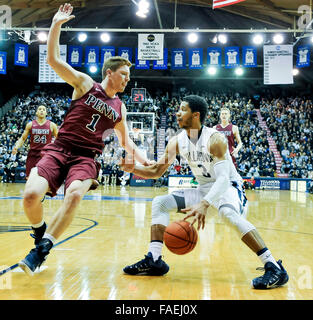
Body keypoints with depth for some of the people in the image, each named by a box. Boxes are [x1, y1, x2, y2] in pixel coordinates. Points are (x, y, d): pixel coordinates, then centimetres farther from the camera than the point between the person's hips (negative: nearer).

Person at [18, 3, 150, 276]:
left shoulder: (119, 107, 15)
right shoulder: (85, 84, 5)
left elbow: (126, 142, 24)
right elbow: (53, 60, -3)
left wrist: (145, 161, 15)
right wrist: (57, 24, -8)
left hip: (87, 158, 2)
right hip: (59, 150, -2)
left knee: (74, 194, -31)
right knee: (31, 195, -24)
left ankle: (41, 251, -20)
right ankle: (41, 232, 10)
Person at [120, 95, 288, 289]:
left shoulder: (215, 139, -24)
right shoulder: (177, 141, -3)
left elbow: (223, 178, -33)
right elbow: (157, 171, 3)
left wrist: (204, 204, -49)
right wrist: (134, 169, -18)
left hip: (228, 187, -7)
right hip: (204, 189, 7)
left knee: (228, 212, -40)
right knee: (160, 202, -3)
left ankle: (274, 267, -34)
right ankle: (154, 260, -5)